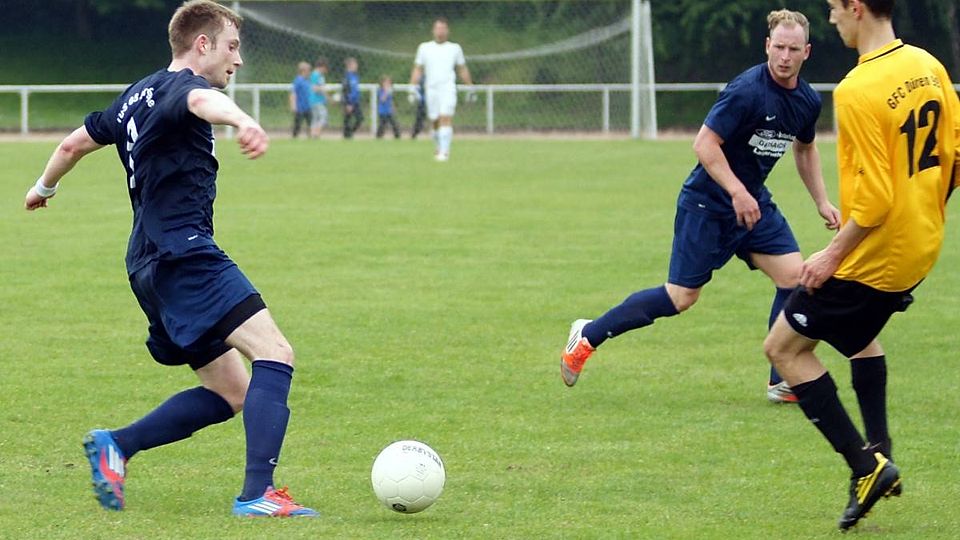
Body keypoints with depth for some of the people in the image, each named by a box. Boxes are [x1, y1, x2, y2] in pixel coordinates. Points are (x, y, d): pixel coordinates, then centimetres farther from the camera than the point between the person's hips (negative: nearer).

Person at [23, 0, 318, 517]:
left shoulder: (135, 96, 22)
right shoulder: (179, 85, -6)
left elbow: (74, 143, 34)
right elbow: (201, 99, -32)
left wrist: (44, 187, 55)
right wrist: (243, 121, -55)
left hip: (151, 262, 10)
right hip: (186, 255, -10)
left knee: (230, 393, 10)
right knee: (274, 353, -21)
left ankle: (115, 446, 7)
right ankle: (257, 494, -31)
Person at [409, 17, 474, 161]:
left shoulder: (455, 48, 10)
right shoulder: (424, 48, 10)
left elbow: (462, 70, 18)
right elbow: (417, 70, 10)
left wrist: (470, 88, 18)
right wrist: (413, 88, 1)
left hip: (448, 89, -2)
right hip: (431, 89, 2)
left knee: (445, 118, -17)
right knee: (435, 122, 5)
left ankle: (444, 152, -21)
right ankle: (438, 148, 27)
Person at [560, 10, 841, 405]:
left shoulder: (808, 101, 3)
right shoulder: (748, 90, -23)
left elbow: (805, 149, 23)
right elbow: (705, 143, -23)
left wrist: (821, 202, 17)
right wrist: (737, 192, -28)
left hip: (754, 203, 7)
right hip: (708, 204, -7)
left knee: (794, 275, -7)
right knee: (681, 297, -5)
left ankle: (783, 382, 3)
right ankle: (588, 336, 11)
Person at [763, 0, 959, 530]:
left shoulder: (858, 90, -24)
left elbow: (874, 196, -26)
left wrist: (833, 256, -15)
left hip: (873, 256, -9)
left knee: (785, 347, 6)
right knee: (861, 333, 34)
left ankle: (866, 466, 0)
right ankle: (880, 454, 30)